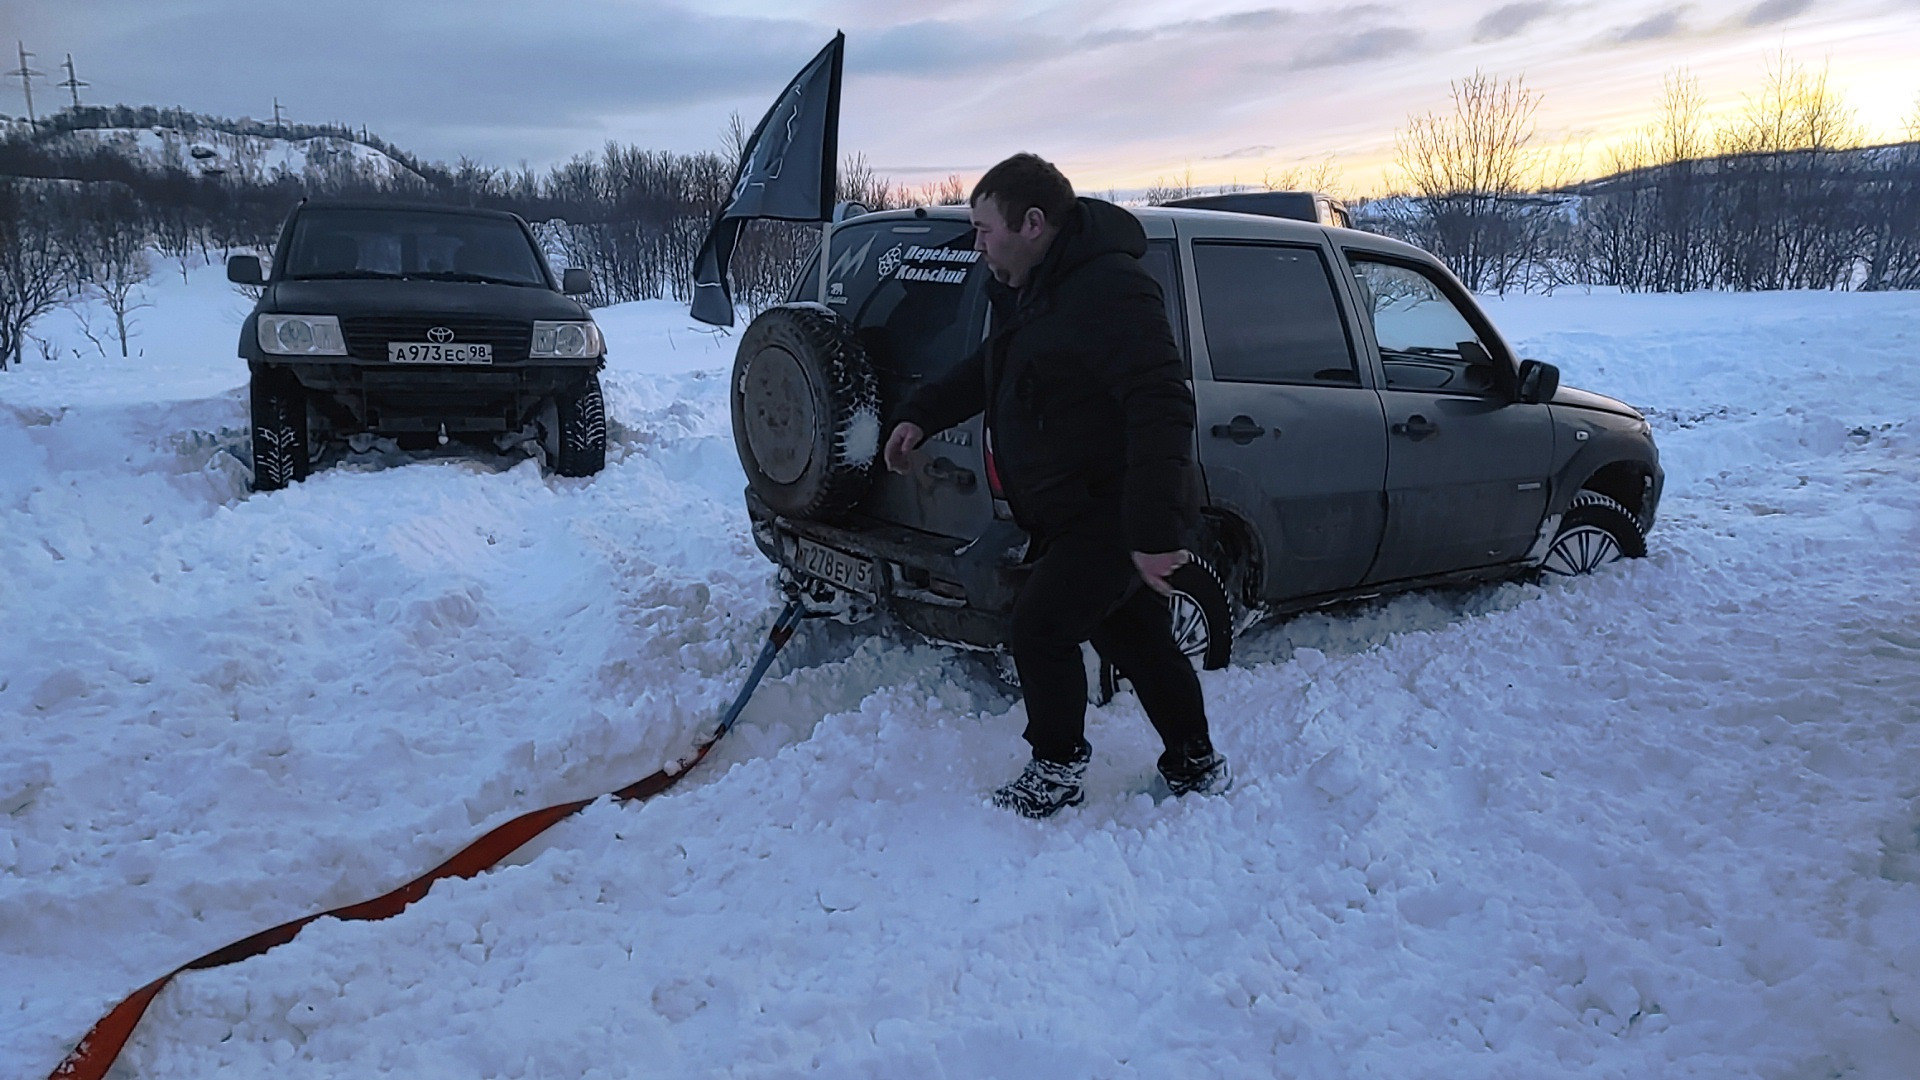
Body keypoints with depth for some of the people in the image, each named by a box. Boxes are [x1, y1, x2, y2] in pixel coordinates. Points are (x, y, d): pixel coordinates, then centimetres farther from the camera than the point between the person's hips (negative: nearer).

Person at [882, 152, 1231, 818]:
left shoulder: (1110, 289, -22)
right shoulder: (1031, 290, 11)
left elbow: (1162, 409, -30)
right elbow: (989, 368, 27)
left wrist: (1156, 532, -33)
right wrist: (921, 415, 13)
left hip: (1115, 516, -10)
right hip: (1074, 513, 10)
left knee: (1037, 631, -8)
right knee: (1137, 641, 18)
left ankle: (1058, 770, 14)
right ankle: (1197, 769, 34)